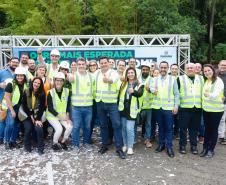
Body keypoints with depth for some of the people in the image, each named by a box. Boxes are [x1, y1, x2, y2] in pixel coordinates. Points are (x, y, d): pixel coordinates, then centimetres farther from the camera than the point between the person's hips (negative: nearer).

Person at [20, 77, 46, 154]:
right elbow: (24, 105, -4)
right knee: (28, 128, -20)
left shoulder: (42, 94, -6)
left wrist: (38, 119, -16)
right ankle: (27, 147, 4)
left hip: (37, 115, 0)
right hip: (26, 114, 0)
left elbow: (42, 107, -7)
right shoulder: (26, 92, -7)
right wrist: (30, 115, -10)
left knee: (39, 128, -23)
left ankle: (40, 148, -8)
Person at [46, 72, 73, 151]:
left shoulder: (67, 91, -4)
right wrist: (60, 116, -19)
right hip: (52, 115, -4)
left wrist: (67, 115, -10)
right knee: (59, 128, -23)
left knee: (69, 126, -18)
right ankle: (54, 143, 6)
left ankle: (63, 141, 8)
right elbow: (50, 108, -14)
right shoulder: (51, 92, -14)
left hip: (63, 115, 4)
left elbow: (68, 105, 3)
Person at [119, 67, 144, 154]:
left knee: (129, 128, -8)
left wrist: (133, 91, -41)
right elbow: (119, 94, 8)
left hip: (132, 109, -4)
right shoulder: (123, 84, 11)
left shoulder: (139, 85, -2)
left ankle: (130, 147, 6)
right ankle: (125, 145, 24)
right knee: (124, 128, 10)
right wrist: (118, 106, 0)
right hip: (123, 108, 4)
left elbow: (140, 94, -20)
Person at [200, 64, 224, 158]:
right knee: (207, 129, 13)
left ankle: (211, 150, 17)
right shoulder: (205, 81, 6)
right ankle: (205, 148, 23)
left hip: (216, 110, -6)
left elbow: (216, 94, -32)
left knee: (214, 130, 6)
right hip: (206, 109, 6)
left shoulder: (218, 81, -15)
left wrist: (209, 95, -50)